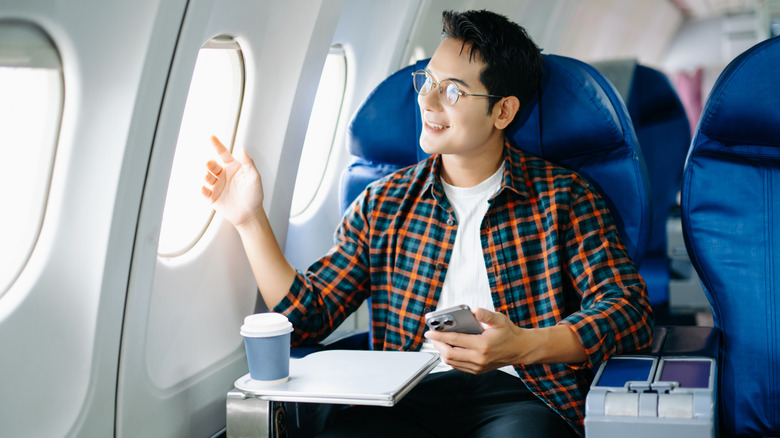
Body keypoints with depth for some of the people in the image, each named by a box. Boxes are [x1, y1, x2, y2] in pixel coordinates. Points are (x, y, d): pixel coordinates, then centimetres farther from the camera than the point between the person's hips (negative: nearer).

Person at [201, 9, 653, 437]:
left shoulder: (564, 197, 8)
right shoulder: (382, 204, 17)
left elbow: (630, 308, -2)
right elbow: (307, 317, 14)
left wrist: (526, 345, -18)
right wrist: (251, 220, 5)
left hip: (521, 392, -2)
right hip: (407, 396, 3)